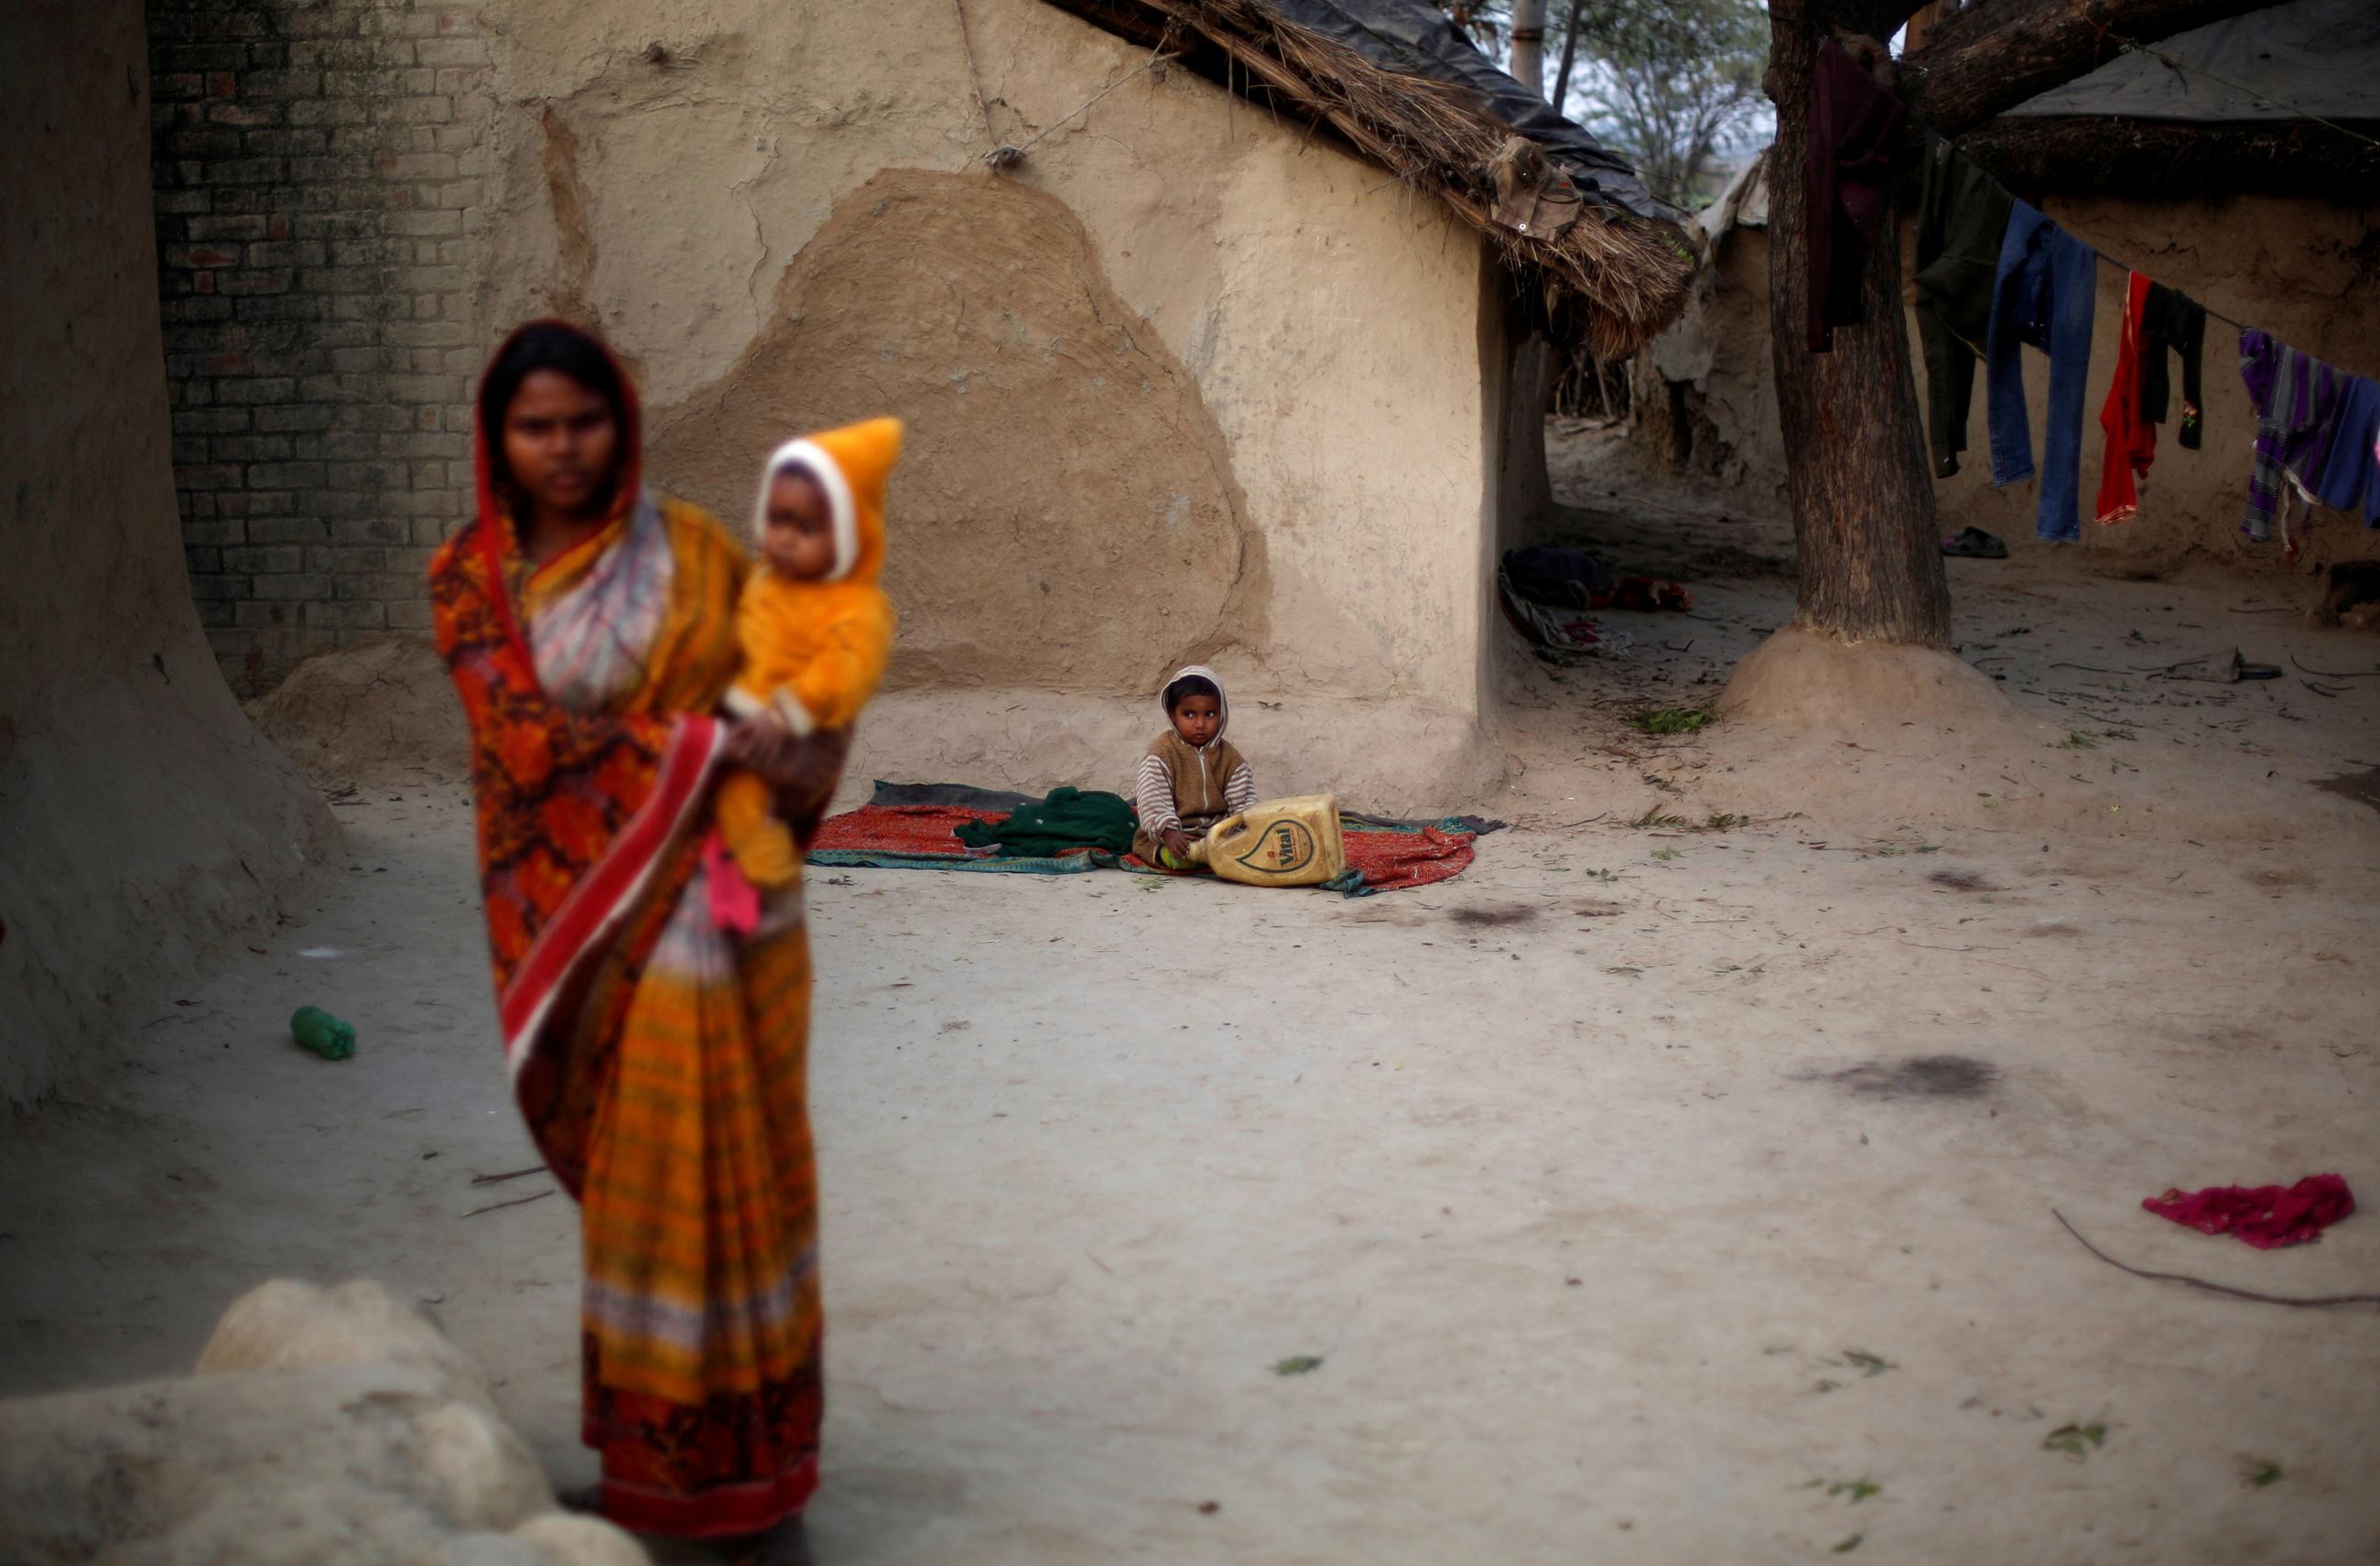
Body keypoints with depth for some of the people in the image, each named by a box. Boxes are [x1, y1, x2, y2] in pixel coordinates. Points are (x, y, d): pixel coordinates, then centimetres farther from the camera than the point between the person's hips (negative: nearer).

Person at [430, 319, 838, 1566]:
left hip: (708, 906, 0)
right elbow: (526, 736, -11)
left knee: (729, 1171, 1)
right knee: (627, 1175, 7)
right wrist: (706, 741, -20)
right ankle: (651, 1463, 21)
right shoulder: (470, 577, 1)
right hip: (579, 913, 0)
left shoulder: (689, 551, 3)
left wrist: (804, 769, -11)